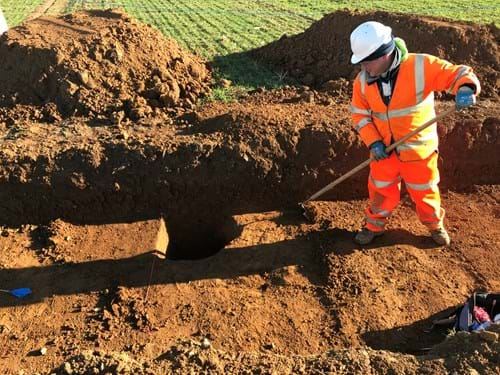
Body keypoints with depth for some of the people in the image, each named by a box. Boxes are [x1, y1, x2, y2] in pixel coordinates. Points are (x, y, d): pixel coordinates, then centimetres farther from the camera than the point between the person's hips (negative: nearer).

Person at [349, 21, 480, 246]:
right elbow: (360, 114, -3)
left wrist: (465, 89, -41)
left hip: (418, 149, -2)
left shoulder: (421, 66, -21)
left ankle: (435, 225, 44)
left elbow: (459, 74, -17)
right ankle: (374, 226, 41)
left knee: (424, 192, 17)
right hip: (384, 150, 2)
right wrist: (373, 142, -16)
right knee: (381, 192, 17)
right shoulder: (363, 80, -9)